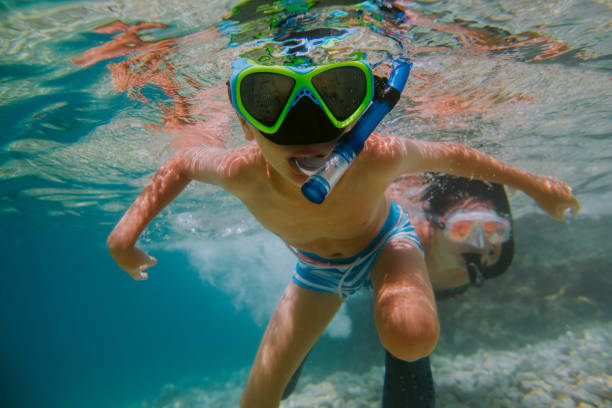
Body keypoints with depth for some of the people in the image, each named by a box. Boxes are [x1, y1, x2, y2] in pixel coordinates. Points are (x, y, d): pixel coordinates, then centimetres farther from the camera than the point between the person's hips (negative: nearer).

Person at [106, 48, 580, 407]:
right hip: (316, 268, 2)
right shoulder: (242, 172, -36)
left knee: (411, 338, -34)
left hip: (384, 244, -1)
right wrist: (132, 223, -16)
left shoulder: (379, 157, -41)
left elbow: (450, 155, -20)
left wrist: (537, 186, -7)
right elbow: (184, 161, -13)